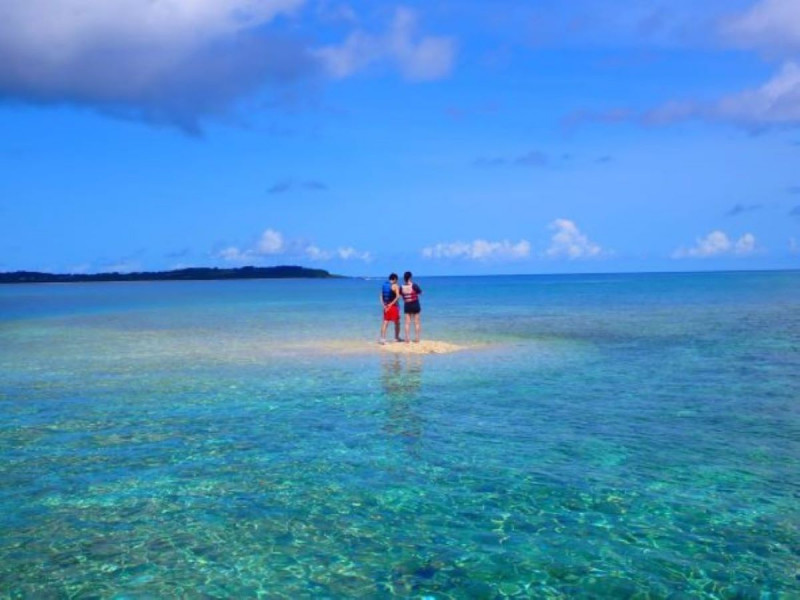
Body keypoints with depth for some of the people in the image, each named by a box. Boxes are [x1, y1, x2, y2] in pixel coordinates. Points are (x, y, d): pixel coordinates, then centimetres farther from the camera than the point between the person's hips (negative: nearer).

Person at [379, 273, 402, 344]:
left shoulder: (384, 285, 9)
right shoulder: (395, 286, -8)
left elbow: (381, 296, 6)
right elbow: (398, 296, -21)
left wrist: (383, 305, -1)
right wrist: (391, 304, -17)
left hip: (386, 306, 5)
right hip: (393, 306, -5)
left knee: (385, 322, 1)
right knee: (397, 322, 12)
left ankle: (382, 338, -10)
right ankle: (397, 337, 23)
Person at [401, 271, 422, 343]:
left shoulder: (402, 287, -7)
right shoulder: (414, 285, -16)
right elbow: (420, 292, -2)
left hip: (407, 306, 2)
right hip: (415, 305, -2)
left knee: (407, 323, 7)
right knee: (416, 322, 7)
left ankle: (407, 338, 5)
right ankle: (417, 338, 7)